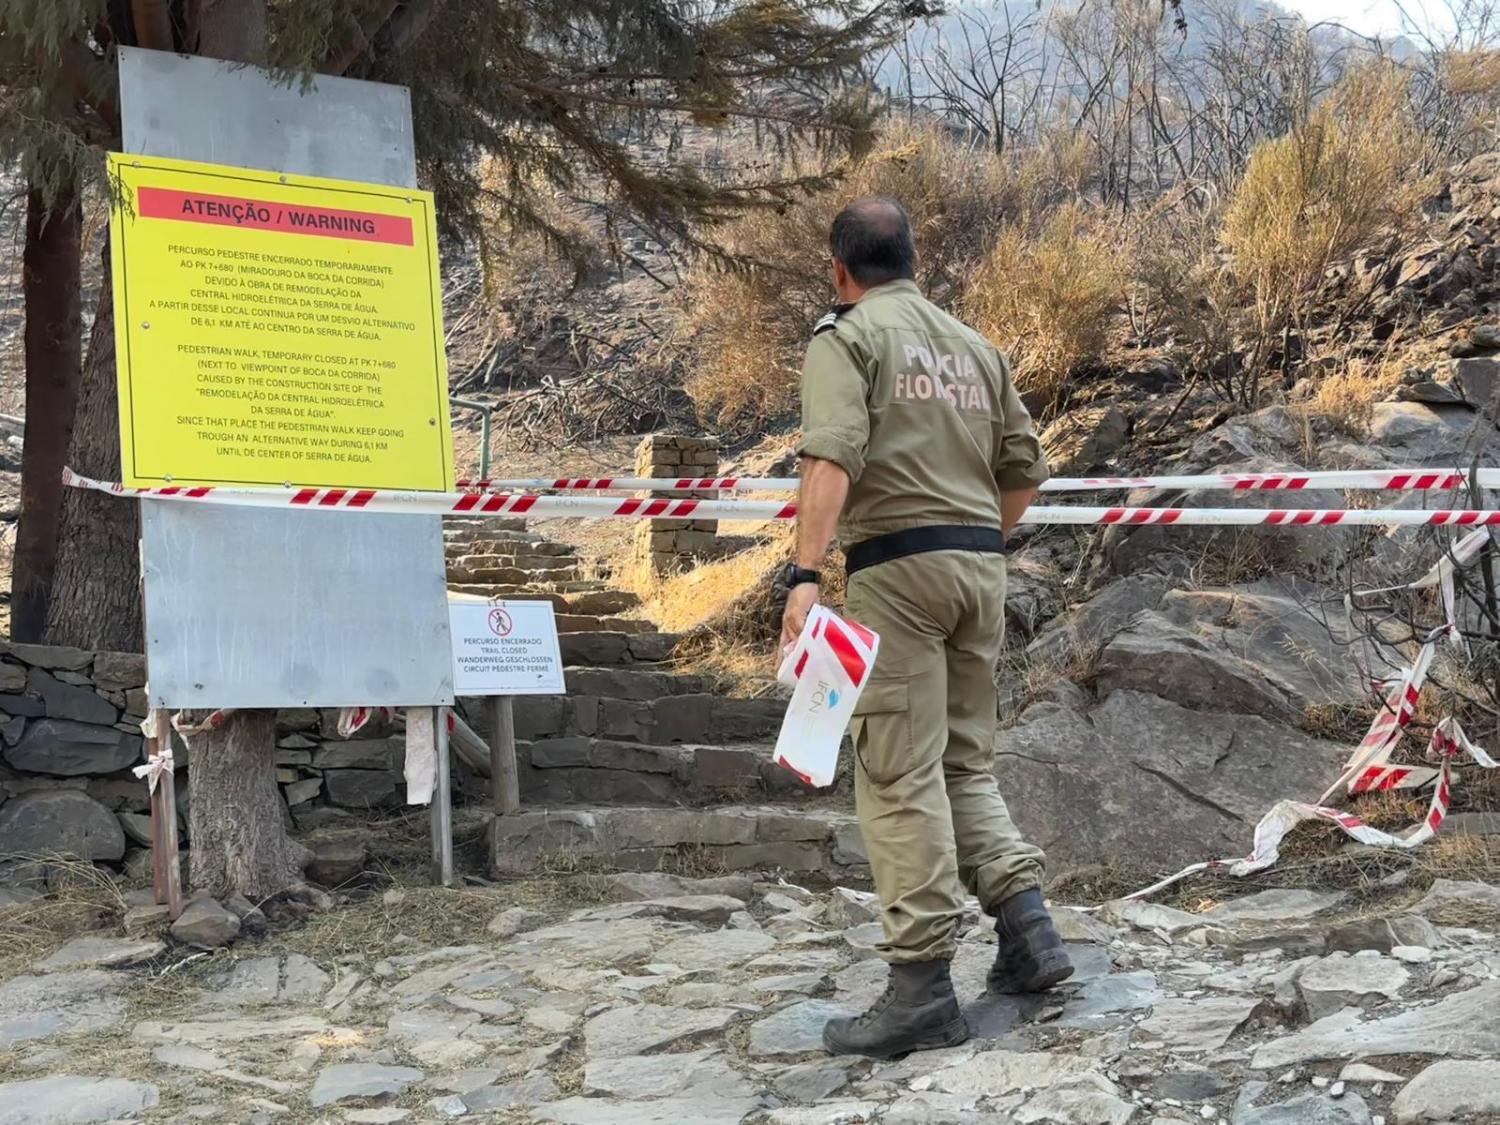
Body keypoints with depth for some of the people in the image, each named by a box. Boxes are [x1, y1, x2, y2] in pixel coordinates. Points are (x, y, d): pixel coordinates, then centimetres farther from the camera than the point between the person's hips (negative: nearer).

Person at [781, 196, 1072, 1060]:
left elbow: (832, 459, -17)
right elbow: (1025, 470, 18)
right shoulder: (976, 346, 17)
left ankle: (924, 985, -3)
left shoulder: (848, 336, -1)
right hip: (983, 567, 6)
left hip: (899, 567, -6)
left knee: (901, 773, -4)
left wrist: (804, 575, -24)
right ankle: (1028, 930, 10)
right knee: (967, 761, 18)